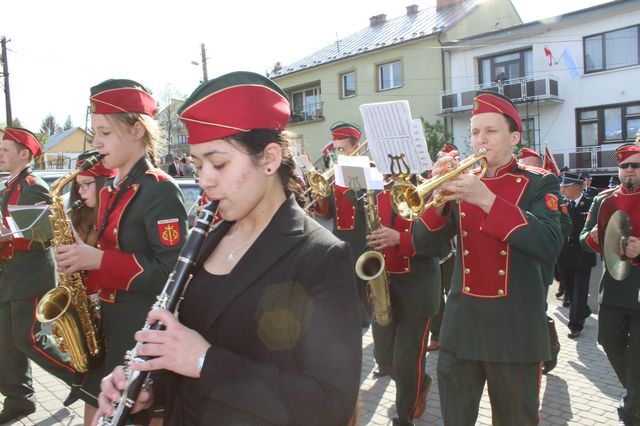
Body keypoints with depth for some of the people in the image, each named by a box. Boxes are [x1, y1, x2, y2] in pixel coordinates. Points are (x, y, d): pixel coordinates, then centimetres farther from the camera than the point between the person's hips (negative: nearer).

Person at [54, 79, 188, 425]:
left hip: (145, 335, -8)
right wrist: (83, 259, 0)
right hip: (109, 325, 8)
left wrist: (97, 260, -22)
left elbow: (172, 272, -22)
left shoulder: (160, 190, -16)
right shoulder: (113, 190, 11)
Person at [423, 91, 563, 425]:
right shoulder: (460, 182, 7)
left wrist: (487, 199, -26)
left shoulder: (539, 184, -2)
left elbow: (549, 247, -19)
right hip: (462, 324, 3)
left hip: (515, 326, -2)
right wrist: (437, 191, -17)